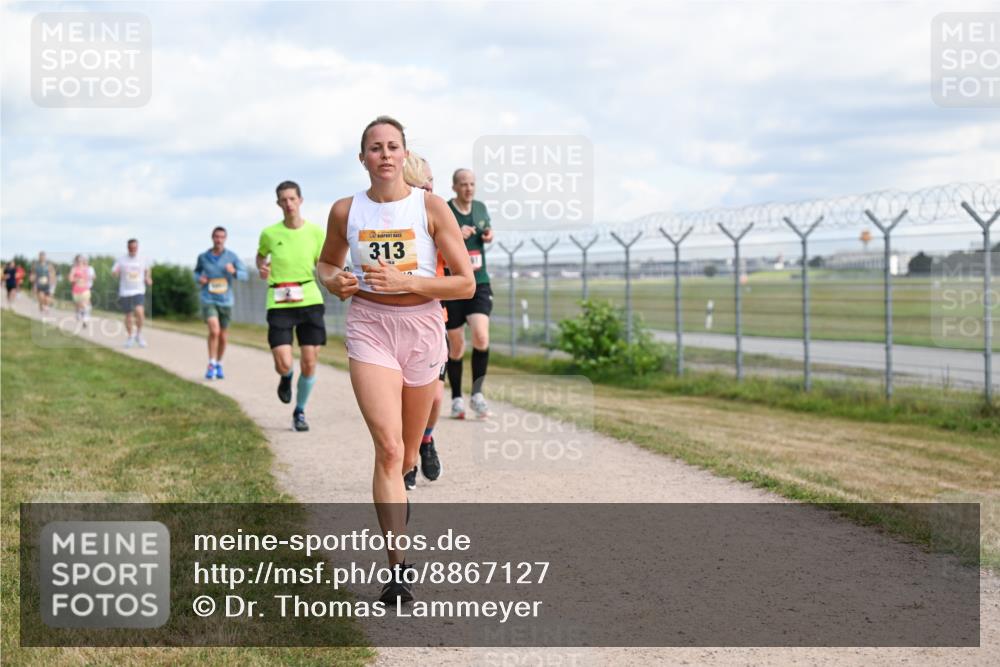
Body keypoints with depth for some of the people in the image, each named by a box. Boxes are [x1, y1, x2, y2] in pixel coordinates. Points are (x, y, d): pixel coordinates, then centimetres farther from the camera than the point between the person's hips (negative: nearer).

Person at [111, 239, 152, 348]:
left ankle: (139, 334, 0)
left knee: (139, 312, -21)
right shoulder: (121, 260, 0)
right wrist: (115, 272, -22)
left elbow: (147, 269, 25)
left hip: (139, 291, 0)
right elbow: (114, 273, 1)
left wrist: (148, 278, 7)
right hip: (125, 292, 0)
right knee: (128, 315, 7)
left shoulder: (142, 260, 5)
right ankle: (130, 337, 27)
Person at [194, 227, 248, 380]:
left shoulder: (231, 256, -2)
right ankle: (211, 365, -9)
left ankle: (219, 365, 32)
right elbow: (197, 271, 18)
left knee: (223, 337, 11)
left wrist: (233, 271, -22)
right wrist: (199, 279, -4)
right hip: (208, 300, -2)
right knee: (214, 330, -21)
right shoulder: (203, 257, 0)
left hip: (226, 300, 2)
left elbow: (244, 275, -2)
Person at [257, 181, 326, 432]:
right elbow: (261, 255, 20)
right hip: (279, 305, -1)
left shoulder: (316, 232, 0)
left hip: (310, 301, 1)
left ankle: (300, 411, 23)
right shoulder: (269, 233, -1)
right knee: (283, 365, -11)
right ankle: (286, 378, 28)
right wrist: (261, 269, -1)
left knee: (309, 363, 1)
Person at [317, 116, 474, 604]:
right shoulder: (346, 211, 2)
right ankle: (397, 567, -19)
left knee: (406, 455, 13)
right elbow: (326, 261, 21)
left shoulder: (431, 207, -4)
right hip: (369, 328, 0)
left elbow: (466, 284, -5)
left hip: (421, 328, 1)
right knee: (388, 446, -18)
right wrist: (334, 281, -3)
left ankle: (395, 498, 49)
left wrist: (404, 281, -17)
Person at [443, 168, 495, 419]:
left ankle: (477, 393, -4)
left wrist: (489, 236, 3)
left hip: (479, 283, 3)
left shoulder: (480, 208, 9)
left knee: (481, 336, -16)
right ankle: (456, 398, 18)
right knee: (456, 345, 4)